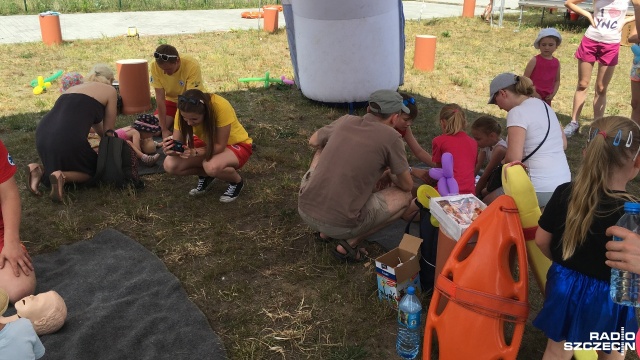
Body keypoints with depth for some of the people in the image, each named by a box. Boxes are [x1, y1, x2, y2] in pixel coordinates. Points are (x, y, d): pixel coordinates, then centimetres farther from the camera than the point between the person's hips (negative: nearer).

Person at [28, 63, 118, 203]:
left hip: (43, 134, 7)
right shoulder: (109, 90, 11)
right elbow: (108, 130, 12)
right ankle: (62, 177, -10)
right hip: (68, 138, -7)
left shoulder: (74, 88, 30)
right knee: (93, 170, 19)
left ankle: (40, 171, 4)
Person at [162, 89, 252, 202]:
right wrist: (171, 149, -39)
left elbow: (220, 145, -27)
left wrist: (195, 152, -41)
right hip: (207, 143, 5)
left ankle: (237, 181, -5)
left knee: (212, 166, -38)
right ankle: (206, 175, 10)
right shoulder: (184, 111, -21)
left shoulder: (221, 107, -35)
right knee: (170, 165, -17)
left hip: (236, 144, -5)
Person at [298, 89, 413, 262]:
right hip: (340, 224, -5)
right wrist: (390, 176, 26)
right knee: (404, 196, 14)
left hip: (305, 210, 5)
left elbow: (313, 141, 26)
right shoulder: (391, 137, -6)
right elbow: (407, 185, 6)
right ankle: (349, 244, 5)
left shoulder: (346, 120, 7)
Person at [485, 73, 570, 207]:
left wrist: (505, 161, -1)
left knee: (487, 203, 10)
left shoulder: (517, 112, -15)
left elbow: (513, 158, -22)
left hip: (541, 190, -9)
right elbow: (563, 144, 19)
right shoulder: (544, 105, 11)